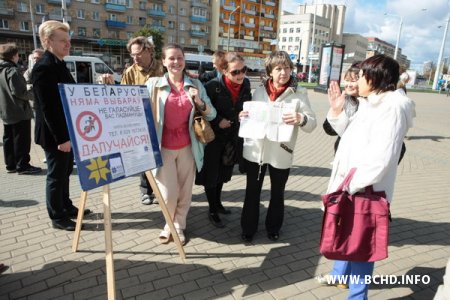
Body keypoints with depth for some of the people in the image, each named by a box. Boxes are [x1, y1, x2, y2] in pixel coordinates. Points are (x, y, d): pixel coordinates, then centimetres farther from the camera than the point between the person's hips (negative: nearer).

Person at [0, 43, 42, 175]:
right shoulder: (12, 71, -15)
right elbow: (18, 91, -22)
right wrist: (29, 95, -6)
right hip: (19, 111, -9)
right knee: (22, 140, -4)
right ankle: (23, 165, 0)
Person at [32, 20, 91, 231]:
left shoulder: (59, 65, 12)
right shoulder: (43, 68, -19)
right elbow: (48, 108, -23)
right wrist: (61, 138, -24)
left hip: (66, 131, 9)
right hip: (54, 135, -9)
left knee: (64, 172, 20)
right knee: (56, 176, 3)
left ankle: (67, 207, 35)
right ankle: (58, 218, 18)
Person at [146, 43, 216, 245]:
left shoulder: (195, 84, 4)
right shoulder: (153, 84, -1)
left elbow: (211, 115, 4)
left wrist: (199, 102, -13)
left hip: (187, 147, 2)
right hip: (163, 147, -1)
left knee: (185, 192, 8)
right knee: (168, 195, 1)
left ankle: (178, 226, 32)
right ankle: (169, 223, 32)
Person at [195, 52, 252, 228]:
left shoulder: (245, 84, -5)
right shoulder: (213, 86, -22)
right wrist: (217, 121, -20)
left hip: (232, 137, 5)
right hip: (213, 136, -5)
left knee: (223, 172, 20)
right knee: (211, 174, 7)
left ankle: (217, 203, 41)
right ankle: (212, 212, 24)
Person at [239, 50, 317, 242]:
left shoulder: (299, 94, -5)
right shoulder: (259, 91, 4)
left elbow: (312, 124, -7)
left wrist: (301, 119, -29)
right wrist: (243, 116, -10)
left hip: (281, 153, -1)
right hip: (255, 151, 2)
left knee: (277, 194, 15)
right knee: (252, 192, 11)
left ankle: (273, 227, 37)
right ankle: (248, 228, 30)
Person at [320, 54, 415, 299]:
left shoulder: (393, 107, -19)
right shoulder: (368, 103, 10)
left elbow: (381, 158, -24)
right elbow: (349, 133, 16)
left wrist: (351, 185, -20)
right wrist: (337, 111, 4)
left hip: (366, 190, -9)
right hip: (349, 185, 9)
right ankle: (339, 275, 47)